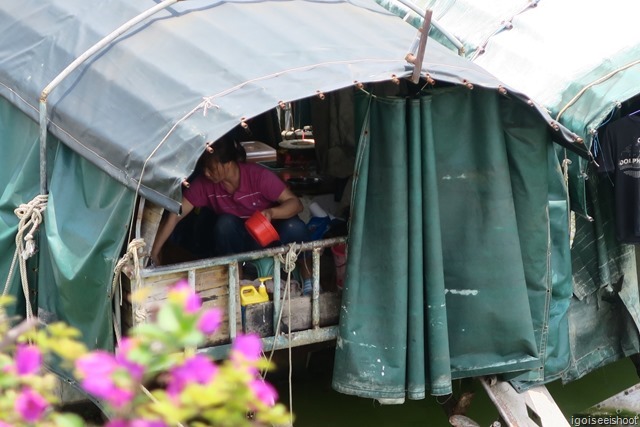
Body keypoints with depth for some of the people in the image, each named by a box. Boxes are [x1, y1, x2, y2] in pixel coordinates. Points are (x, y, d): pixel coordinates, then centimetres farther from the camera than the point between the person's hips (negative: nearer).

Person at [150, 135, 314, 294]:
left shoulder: (259, 175, -23)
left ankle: (305, 271, -4)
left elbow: (295, 203, -22)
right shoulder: (204, 184, -16)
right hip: (241, 243, 1)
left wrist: (271, 212, -43)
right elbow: (174, 216, -18)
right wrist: (153, 253, -25)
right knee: (225, 223, -31)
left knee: (294, 227, -34)